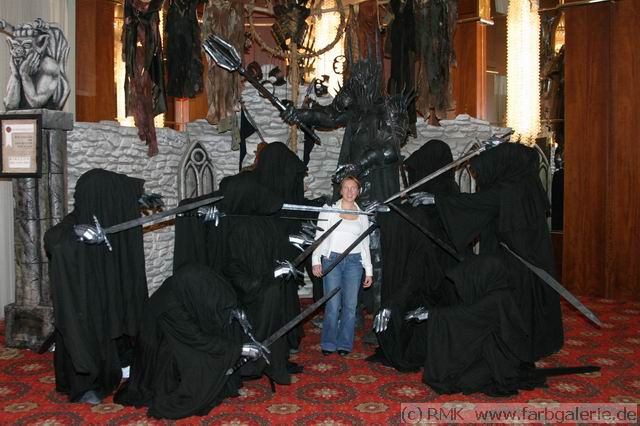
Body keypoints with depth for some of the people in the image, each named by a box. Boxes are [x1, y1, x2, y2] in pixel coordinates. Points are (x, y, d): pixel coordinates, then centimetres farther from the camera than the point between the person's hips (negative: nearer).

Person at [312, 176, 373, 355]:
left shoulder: (362, 215, 14)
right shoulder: (329, 210, 6)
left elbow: (365, 244, 16)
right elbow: (320, 236, 3)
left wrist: (369, 270, 12)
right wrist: (316, 260, -8)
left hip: (354, 261, 3)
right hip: (332, 260, -2)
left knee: (350, 305, 0)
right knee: (333, 305, -6)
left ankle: (344, 344, 13)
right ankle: (328, 344, 9)